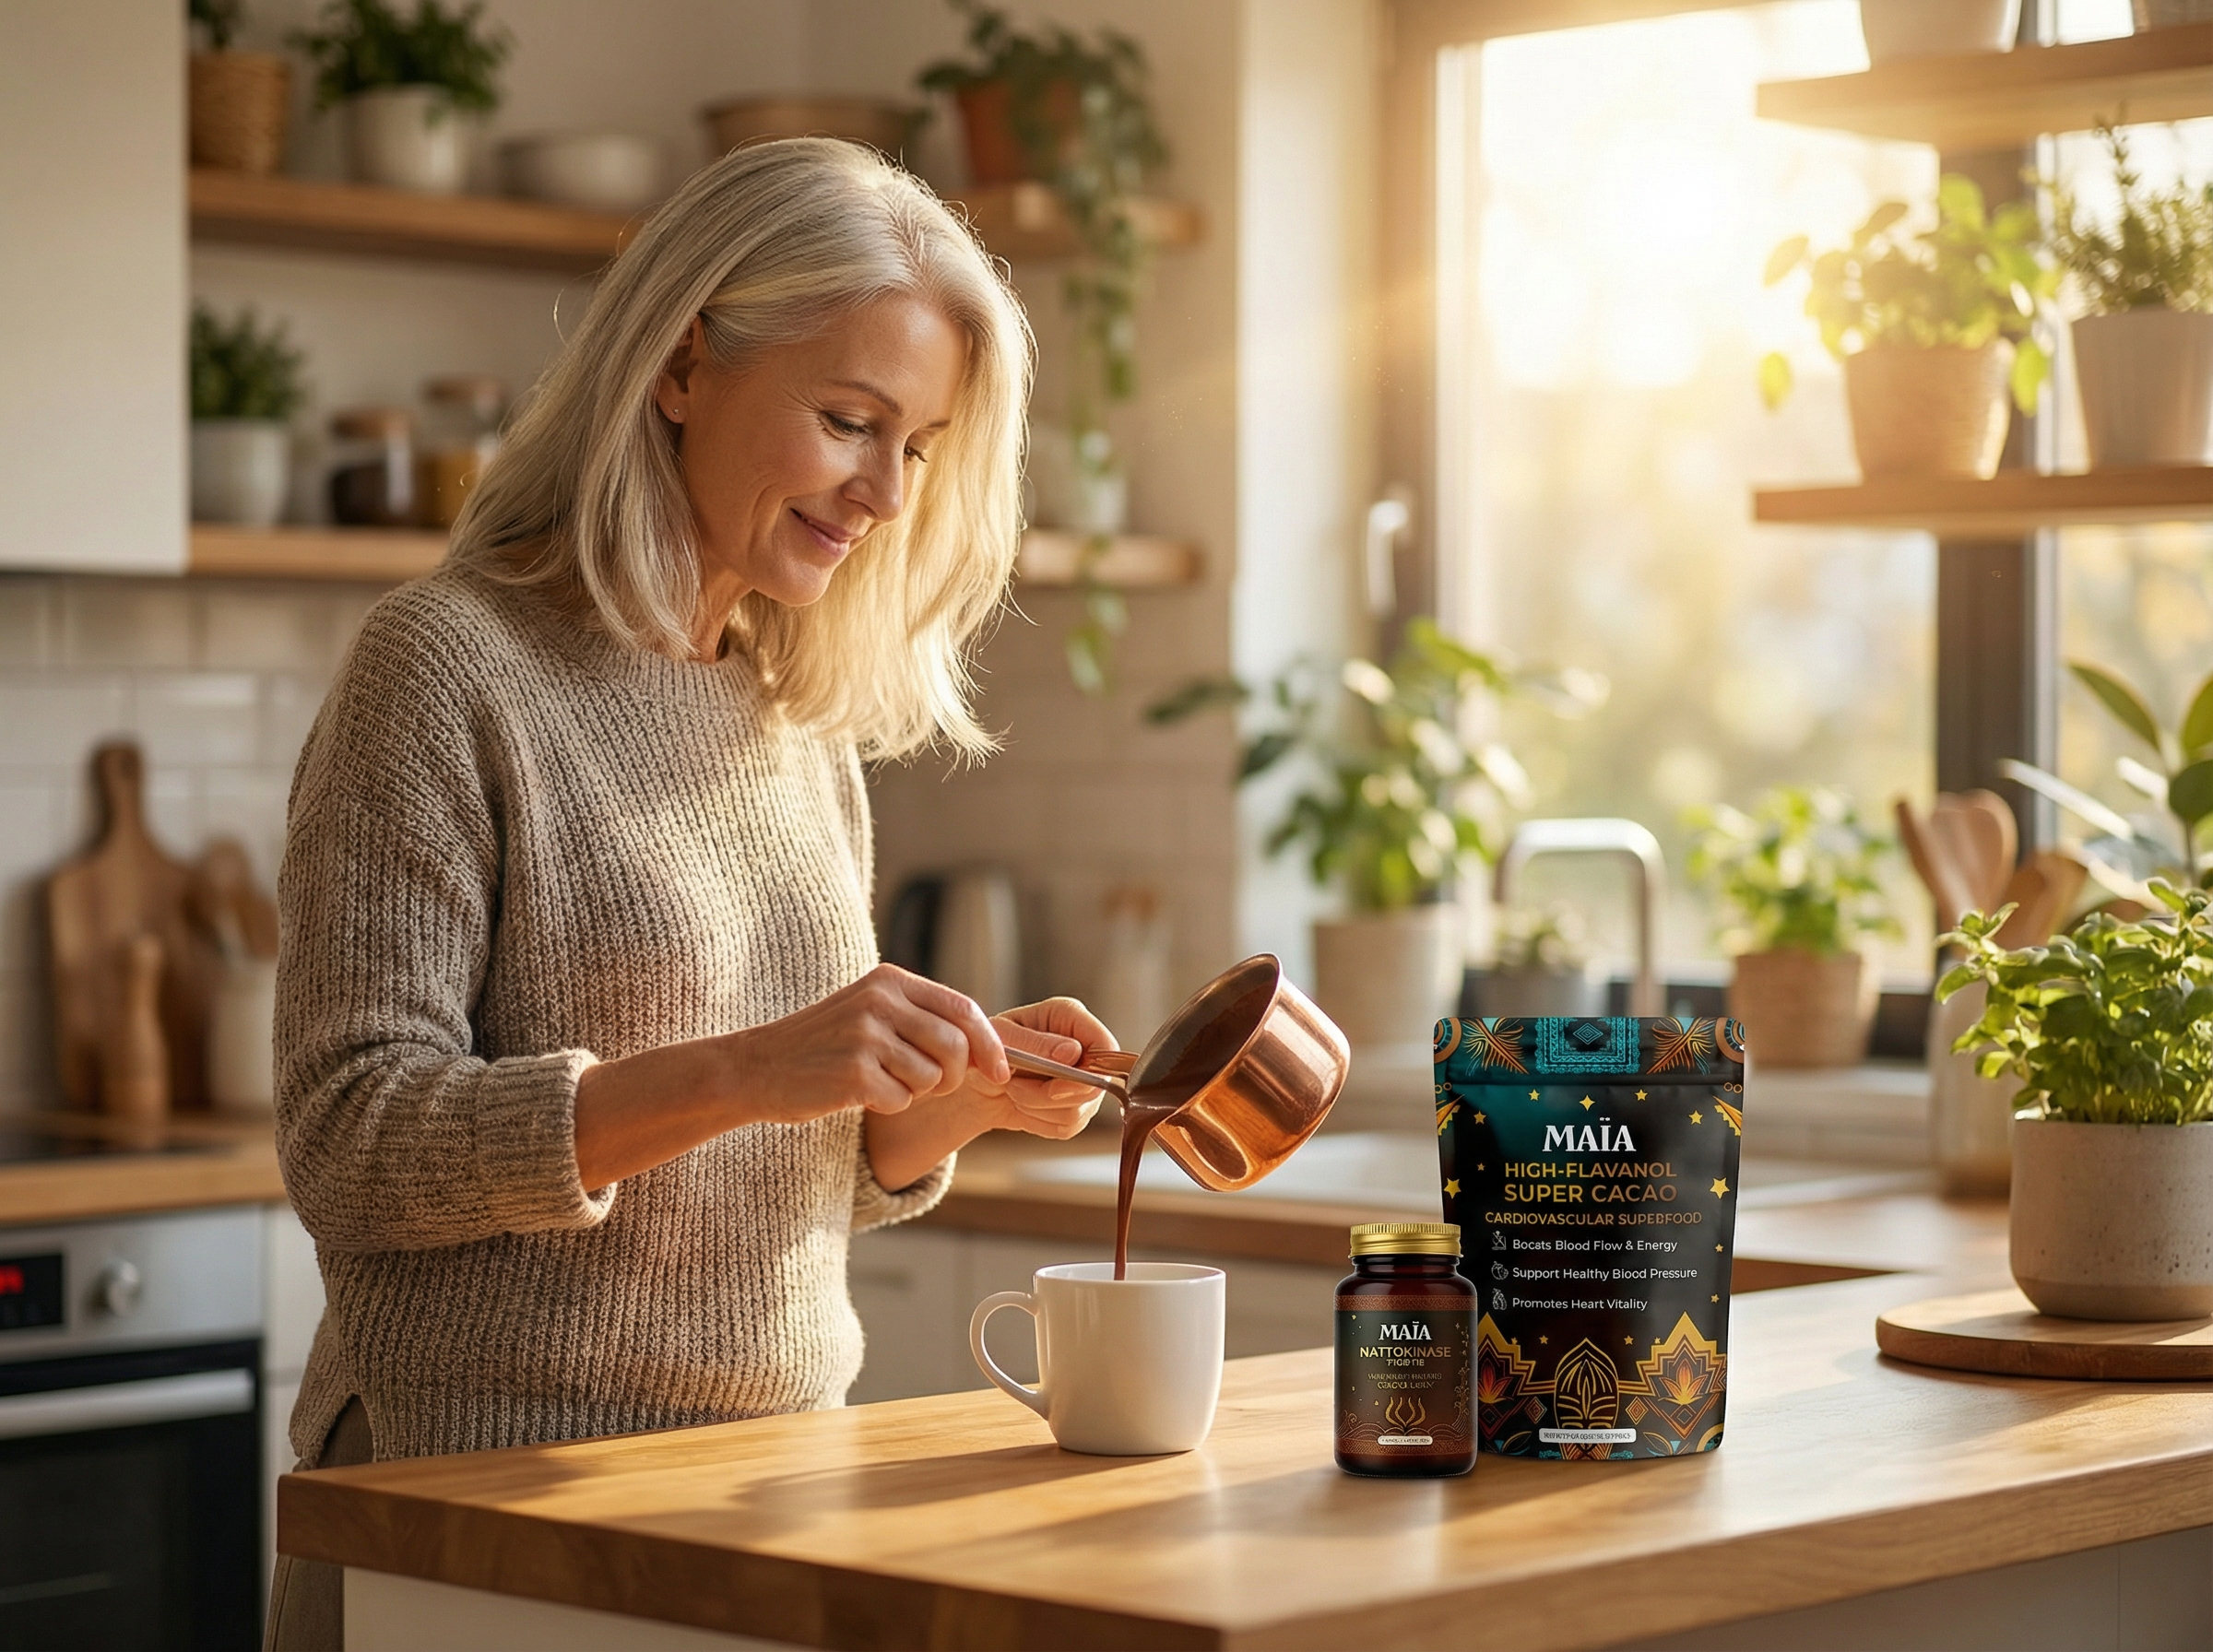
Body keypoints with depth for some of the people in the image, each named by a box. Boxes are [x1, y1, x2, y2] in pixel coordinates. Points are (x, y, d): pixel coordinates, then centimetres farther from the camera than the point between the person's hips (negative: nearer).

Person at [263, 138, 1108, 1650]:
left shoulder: (806, 721, 10)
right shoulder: (451, 668, -11)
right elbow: (350, 1145, -18)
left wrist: (948, 1102, -5)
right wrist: (740, 1072, -27)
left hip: (782, 1469, 7)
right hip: (497, 1476, -6)